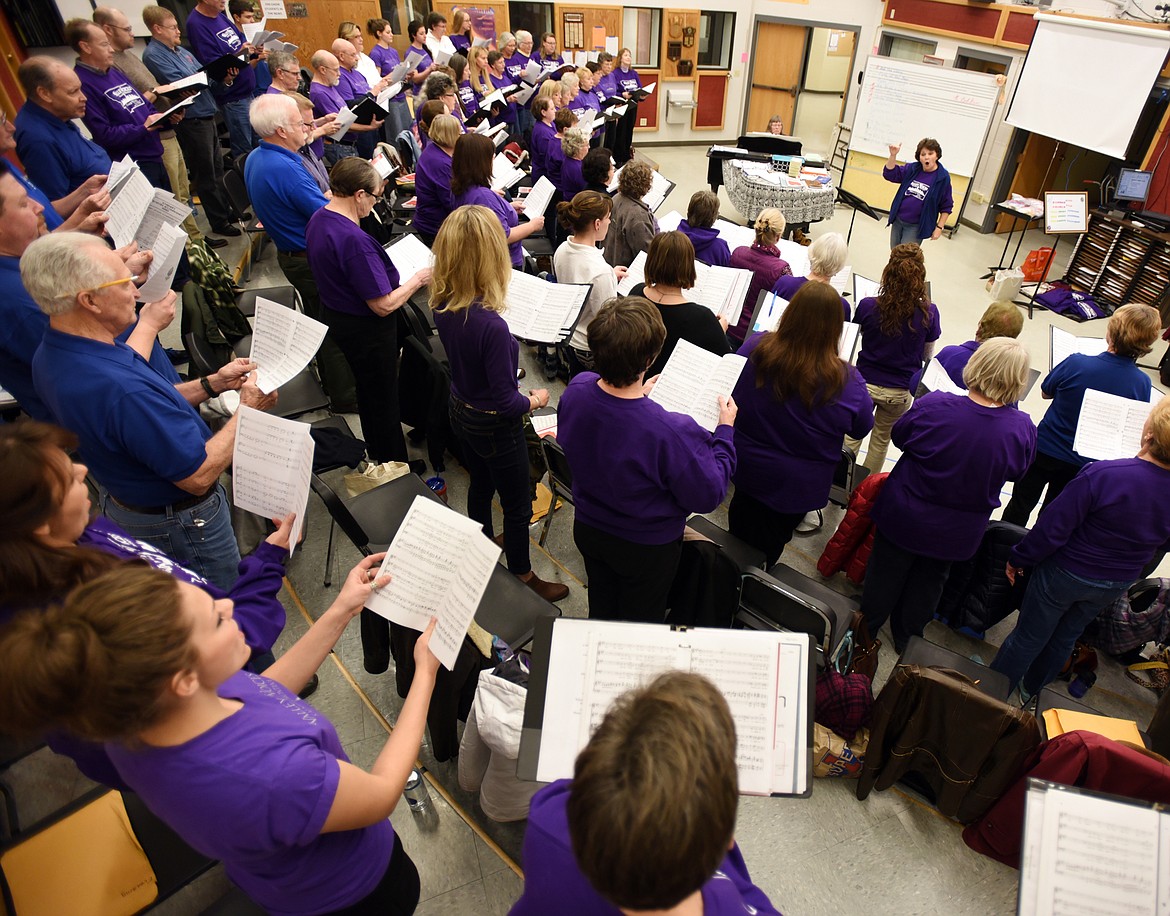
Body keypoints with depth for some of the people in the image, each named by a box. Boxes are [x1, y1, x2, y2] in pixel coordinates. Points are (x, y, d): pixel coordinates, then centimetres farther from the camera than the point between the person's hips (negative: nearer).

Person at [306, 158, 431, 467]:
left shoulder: (318, 219, -3)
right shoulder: (355, 240, -33)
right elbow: (384, 305, -29)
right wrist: (418, 279, -15)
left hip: (336, 315, 10)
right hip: (366, 329, -10)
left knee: (367, 388, 27)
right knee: (384, 398, 9)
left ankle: (376, 452, 47)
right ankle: (394, 464, 28)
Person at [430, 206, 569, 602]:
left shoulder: (442, 305, -12)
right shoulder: (491, 325, -35)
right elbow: (505, 401, -26)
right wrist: (534, 401, -8)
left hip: (460, 410, 8)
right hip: (494, 425, -7)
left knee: (480, 486, 30)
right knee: (517, 507, 15)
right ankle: (522, 578, 36)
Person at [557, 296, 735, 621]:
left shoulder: (575, 390, -23)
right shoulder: (671, 433, -41)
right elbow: (708, 496, -23)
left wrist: (639, 395, 4)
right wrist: (725, 430, -13)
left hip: (587, 529, 5)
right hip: (646, 547, -5)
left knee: (602, 611, 32)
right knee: (640, 620, 25)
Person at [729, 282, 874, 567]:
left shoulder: (755, 348, -22)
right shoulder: (846, 380, -27)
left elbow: (729, 393, -3)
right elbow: (862, 428, -8)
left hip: (744, 468, 2)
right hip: (797, 489, -2)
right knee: (766, 547, 25)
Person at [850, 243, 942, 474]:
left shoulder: (867, 306, -18)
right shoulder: (929, 313, -16)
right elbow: (927, 355, -1)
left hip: (865, 384, -1)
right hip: (901, 392, 1)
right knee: (881, 438, 22)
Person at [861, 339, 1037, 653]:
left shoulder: (933, 406, -28)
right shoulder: (1023, 429, -23)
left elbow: (899, 437, -8)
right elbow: (1016, 472, -2)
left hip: (905, 517, -1)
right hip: (957, 533, 2)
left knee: (887, 572, 21)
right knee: (929, 581, 26)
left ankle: (867, 627, 42)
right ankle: (906, 636, 46)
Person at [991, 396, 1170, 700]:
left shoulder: (1102, 475, -32)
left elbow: (1051, 529, -24)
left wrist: (1018, 559, -10)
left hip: (1066, 572, -5)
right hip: (1116, 585, 5)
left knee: (1029, 636, 12)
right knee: (1066, 637, 25)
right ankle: (1029, 689, 46)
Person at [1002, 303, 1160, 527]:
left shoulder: (1076, 364, -25)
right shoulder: (1142, 384, -18)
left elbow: (1046, 393, -6)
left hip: (1045, 450, -2)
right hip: (1084, 464, 2)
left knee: (1019, 507, 16)